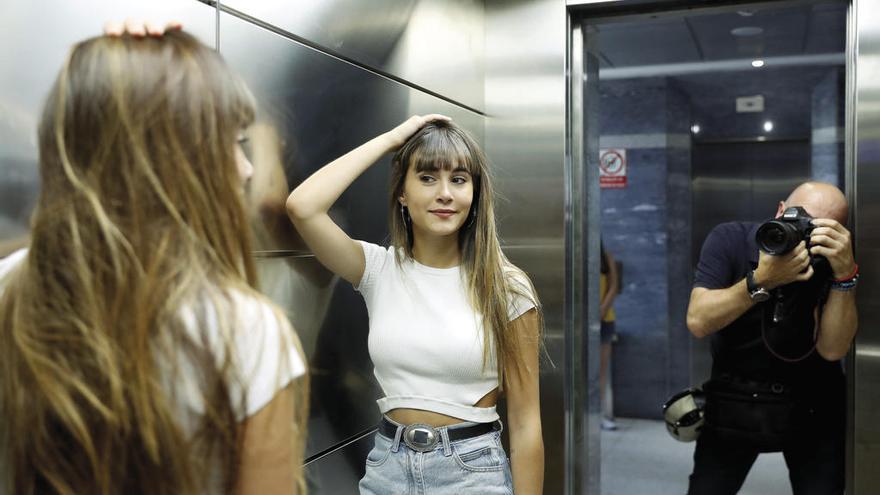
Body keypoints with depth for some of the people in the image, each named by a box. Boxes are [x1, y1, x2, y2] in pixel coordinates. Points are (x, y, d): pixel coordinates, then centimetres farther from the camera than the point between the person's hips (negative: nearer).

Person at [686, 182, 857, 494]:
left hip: (813, 405, 1)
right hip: (734, 401, -1)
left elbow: (832, 349, -19)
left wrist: (845, 275, -29)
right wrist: (761, 281, -33)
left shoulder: (833, 258, -9)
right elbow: (698, 323, -22)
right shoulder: (729, 240, -12)